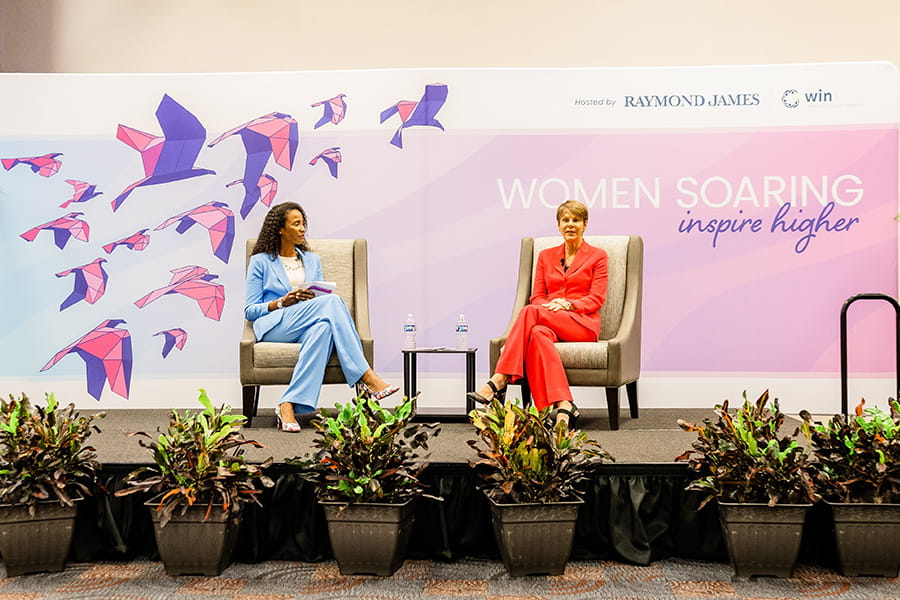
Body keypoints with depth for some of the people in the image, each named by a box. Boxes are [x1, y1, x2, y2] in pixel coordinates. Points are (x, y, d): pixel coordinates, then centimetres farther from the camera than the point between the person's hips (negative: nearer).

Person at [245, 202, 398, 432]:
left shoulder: (312, 260, 24)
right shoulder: (261, 261, 11)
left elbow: (323, 296, 19)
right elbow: (249, 310, 6)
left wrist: (313, 299, -6)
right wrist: (282, 303, -12)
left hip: (308, 325, 4)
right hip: (274, 326, -4)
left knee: (323, 327, -38)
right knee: (332, 301, -31)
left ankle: (288, 405, -46)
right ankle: (366, 378, -38)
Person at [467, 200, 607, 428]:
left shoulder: (597, 256, 12)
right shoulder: (546, 256, 22)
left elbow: (596, 299, 1)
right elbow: (537, 297, 15)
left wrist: (567, 304, -17)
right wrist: (548, 306, -10)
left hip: (583, 324, -3)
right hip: (548, 324, 3)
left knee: (530, 312, -33)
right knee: (538, 334, -39)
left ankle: (498, 383, -41)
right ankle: (563, 407, -52)